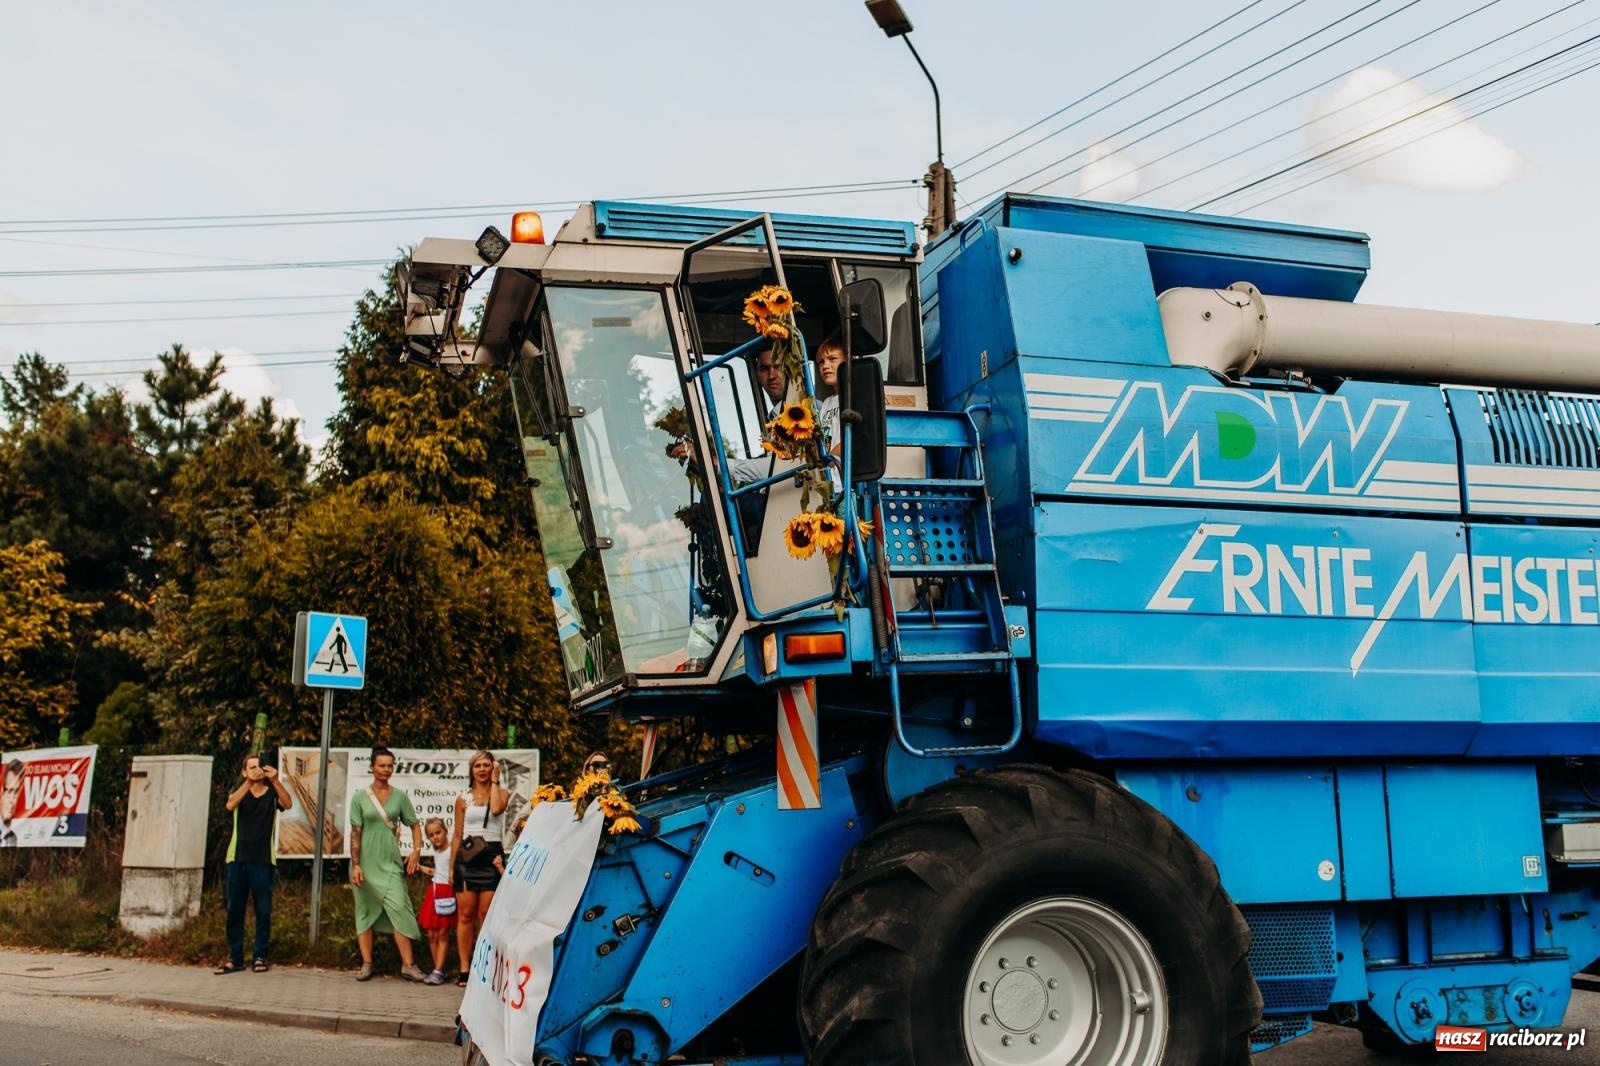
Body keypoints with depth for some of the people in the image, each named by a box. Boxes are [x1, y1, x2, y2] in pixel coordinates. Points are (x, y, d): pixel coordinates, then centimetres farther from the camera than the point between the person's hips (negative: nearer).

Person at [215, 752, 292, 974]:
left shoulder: (272, 793, 7)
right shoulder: (239, 791, 10)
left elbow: (288, 804, -13)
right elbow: (230, 804, -13)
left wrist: (275, 780, -27)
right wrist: (250, 781, -26)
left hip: (263, 860, -1)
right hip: (238, 858, 1)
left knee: (263, 910, 0)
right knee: (235, 909, 3)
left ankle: (260, 956, 7)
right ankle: (235, 958, 9)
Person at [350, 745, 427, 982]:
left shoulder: (400, 796, 5)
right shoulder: (360, 797, 1)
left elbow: (414, 825, 12)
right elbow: (355, 833, -2)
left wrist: (416, 850, -3)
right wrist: (355, 865, -9)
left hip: (391, 862, 0)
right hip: (367, 861, 0)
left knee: (398, 907, -10)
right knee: (366, 910, 5)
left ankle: (408, 964, -8)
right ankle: (367, 964, 13)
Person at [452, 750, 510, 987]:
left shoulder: (502, 793, 9)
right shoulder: (463, 799, 12)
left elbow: (496, 809, -15)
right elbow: (457, 835, 12)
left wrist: (494, 780, -4)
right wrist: (452, 865, 6)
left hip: (491, 856, -1)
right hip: (467, 858, 1)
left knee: (486, 915, -4)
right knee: (465, 914, -1)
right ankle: (464, 969, 2)